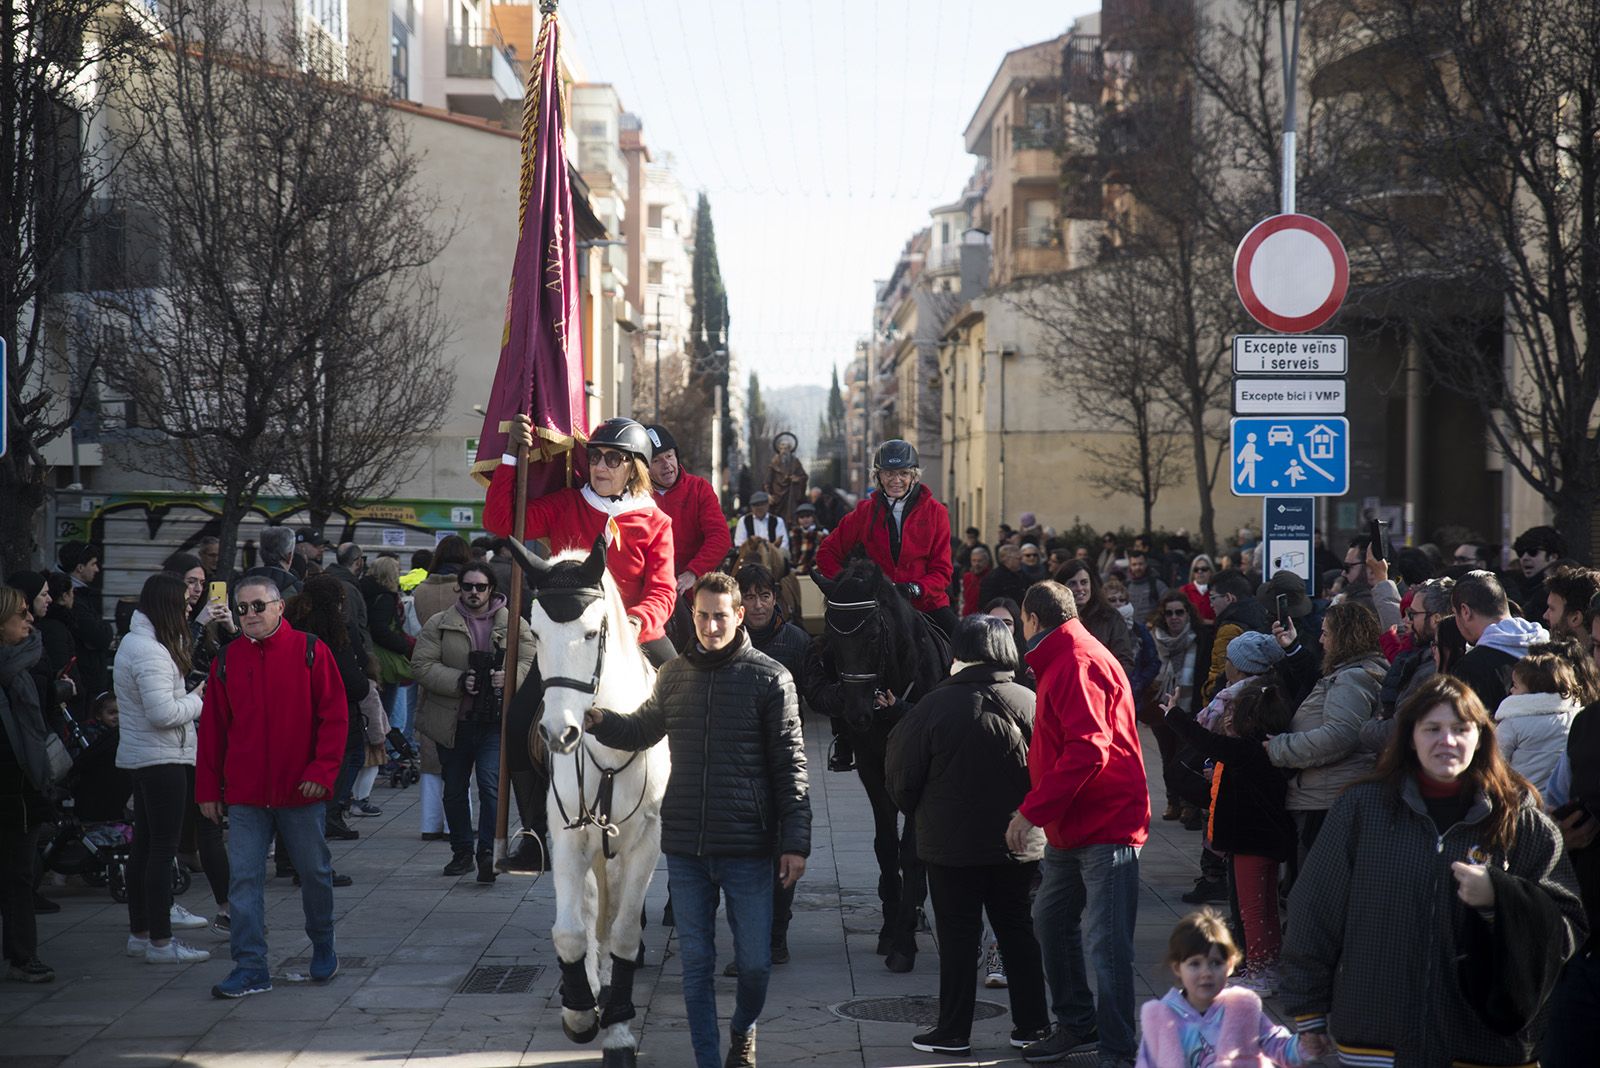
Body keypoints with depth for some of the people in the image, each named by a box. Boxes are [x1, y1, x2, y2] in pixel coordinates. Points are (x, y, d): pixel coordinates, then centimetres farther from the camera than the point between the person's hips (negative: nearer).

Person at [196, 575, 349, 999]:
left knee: (315, 872, 11)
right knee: (244, 879, -2)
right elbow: (211, 728, 8)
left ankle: (323, 946, 33)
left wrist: (323, 769, -12)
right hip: (245, 794, 2)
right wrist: (208, 788, 5)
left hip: (301, 791, -2)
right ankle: (250, 969, 2)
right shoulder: (226, 660, 5)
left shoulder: (310, 652, -3)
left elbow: (334, 715, -3)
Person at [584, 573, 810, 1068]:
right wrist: (599, 721, 0)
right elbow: (641, 730, 22)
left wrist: (796, 841, -9)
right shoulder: (674, 675, 7)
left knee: (755, 961, 4)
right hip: (685, 847, 3)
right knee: (696, 963, 7)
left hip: (747, 848, -3)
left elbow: (791, 765, -5)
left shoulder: (769, 678, -5)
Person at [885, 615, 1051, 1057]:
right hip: (1018, 843, 3)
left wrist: (920, 813, 13)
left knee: (957, 938, 5)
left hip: (951, 843, -3)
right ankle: (1032, 1025, 18)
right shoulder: (1028, 703, -7)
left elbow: (901, 774, -6)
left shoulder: (936, 706, -14)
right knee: (1018, 931, 14)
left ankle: (954, 1032, 10)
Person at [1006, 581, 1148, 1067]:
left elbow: (1088, 750, -26)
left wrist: (1032, 810, -24)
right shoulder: (1061, 664, 18)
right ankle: (1076, 1024, 31)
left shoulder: (1079, 665, -16)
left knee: (1106, 943, -9)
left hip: (1106, 826, -11)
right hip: (1071, 827, 11)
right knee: (1051, 921, 17)